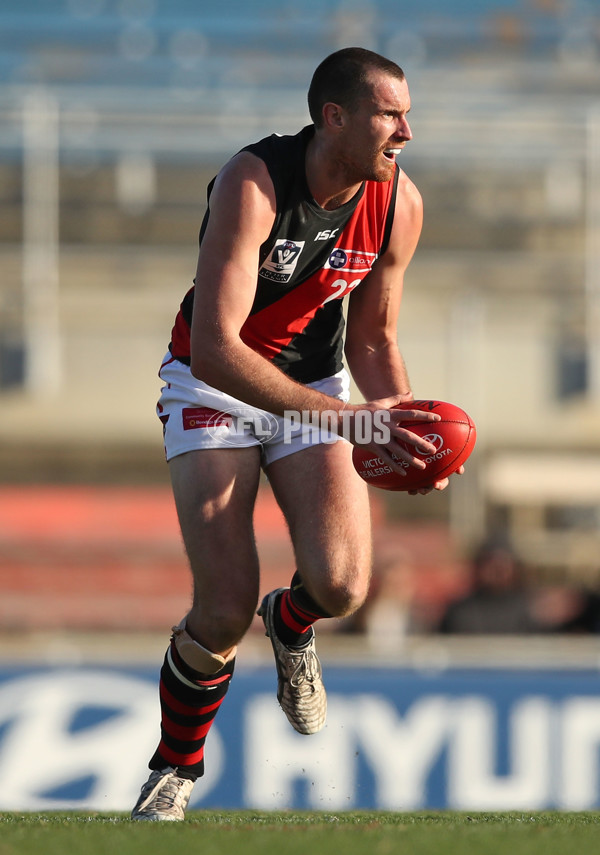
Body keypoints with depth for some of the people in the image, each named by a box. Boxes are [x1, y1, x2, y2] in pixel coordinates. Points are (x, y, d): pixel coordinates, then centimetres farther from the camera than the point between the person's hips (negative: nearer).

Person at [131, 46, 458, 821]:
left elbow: (373, 338, 5)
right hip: (214, 387, -4)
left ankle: (291, 626, 21)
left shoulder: (399, 204, -12)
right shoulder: (254, 184, -29)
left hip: (315, 384, 4)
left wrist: (406, 430, -15)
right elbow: (214, 349, -35)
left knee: (341, 587, -19)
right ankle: (175, 769, 13)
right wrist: (347, 420, -41)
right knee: (225, 610, -16)